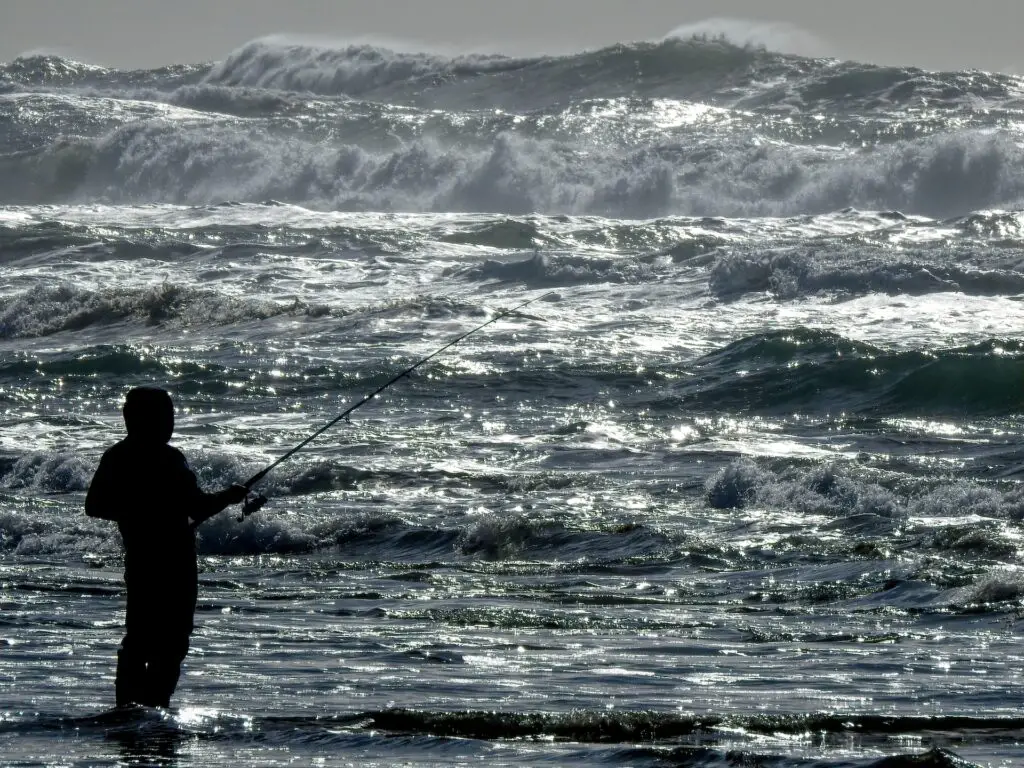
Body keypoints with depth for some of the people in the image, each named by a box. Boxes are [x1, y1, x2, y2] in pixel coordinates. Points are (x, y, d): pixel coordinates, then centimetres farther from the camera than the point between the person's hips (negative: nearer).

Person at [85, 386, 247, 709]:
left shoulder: (115, 458, 4)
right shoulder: (167, 459, -16)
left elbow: (94, 506, 9)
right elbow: (198, 507, -19)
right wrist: (229, 496, -2)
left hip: (137, 558, 7)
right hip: (173, 562, -7)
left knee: (138, 637, 13)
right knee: (171, 641, -3)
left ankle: (127, 705, 11)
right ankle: (153, 704, -10)